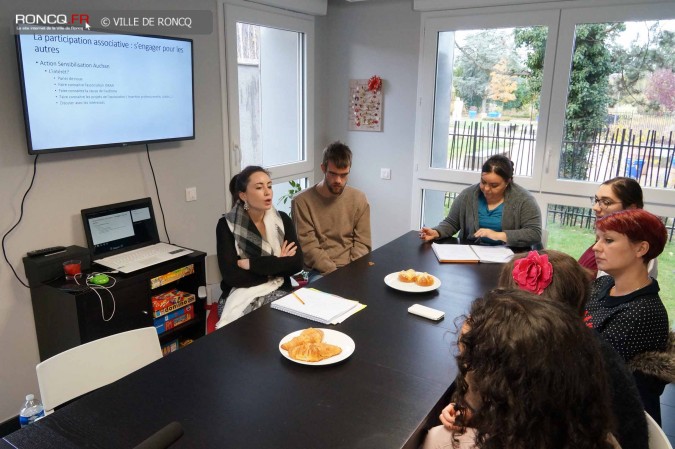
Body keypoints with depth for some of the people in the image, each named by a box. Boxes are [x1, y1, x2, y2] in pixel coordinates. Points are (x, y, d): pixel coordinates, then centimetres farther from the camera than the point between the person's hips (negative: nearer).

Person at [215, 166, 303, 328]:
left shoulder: (282, 220, 4)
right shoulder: (227, 225, -5)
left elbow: (296, 263, -8)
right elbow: (231, 276, -14)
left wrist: (251, 264, -14)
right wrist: (277, 265, -9)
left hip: (279, 292, 2)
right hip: (240, 295, -2)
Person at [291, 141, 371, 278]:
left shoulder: (359, 199, 6)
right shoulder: (302, 201, -4)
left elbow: (362, 243, 6)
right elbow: (308, 247, -8)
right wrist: (335, 273, -17)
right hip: (320, 271, -2)